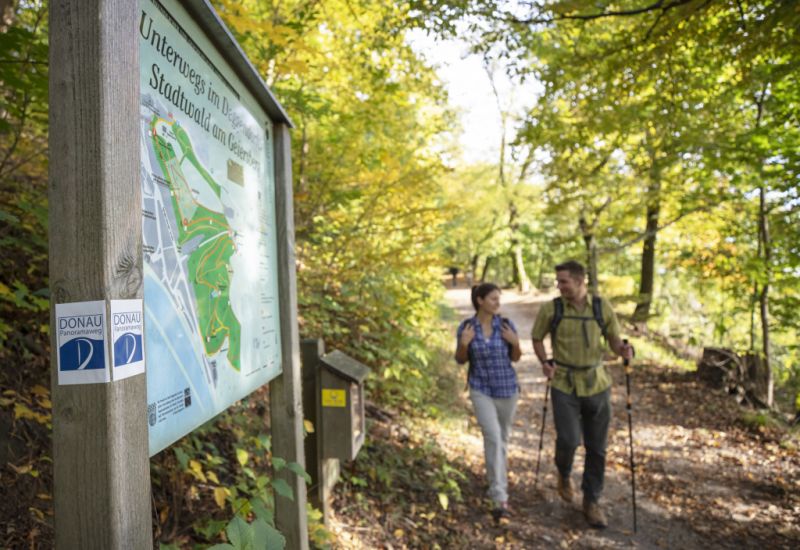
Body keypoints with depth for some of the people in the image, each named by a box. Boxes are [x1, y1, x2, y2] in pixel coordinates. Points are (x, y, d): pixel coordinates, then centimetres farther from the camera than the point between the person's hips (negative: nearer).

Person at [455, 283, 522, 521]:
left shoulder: (506, 324, -7)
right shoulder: (466, 326, -8)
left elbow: (516, 358, 1)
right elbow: (460, 360, -1)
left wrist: (515, 342, -21)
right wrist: (464, 343, -21)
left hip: (507, 389, 2)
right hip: (481, 390, -2)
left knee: (502, 436, 20)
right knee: (493, 438, -18)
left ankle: (496, 473, 50)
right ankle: (500, 499, -13)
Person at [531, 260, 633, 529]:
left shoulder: (602, 306, -3)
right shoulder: (550, 309, -6)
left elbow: (614, 339, 5)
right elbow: (537, 338, 7)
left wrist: (624, 349, -17)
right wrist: (545, 362, -9)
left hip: (597, 384, 2)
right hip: (564, 385, -2)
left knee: (596, 447, 9)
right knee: (569, 440, -12)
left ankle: (591, 502, 27)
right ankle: (564, 473, 24)